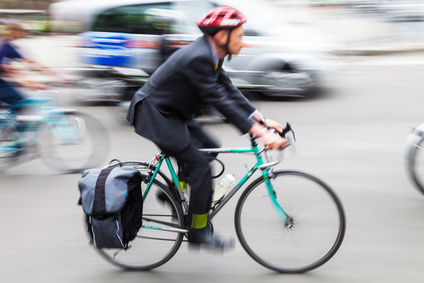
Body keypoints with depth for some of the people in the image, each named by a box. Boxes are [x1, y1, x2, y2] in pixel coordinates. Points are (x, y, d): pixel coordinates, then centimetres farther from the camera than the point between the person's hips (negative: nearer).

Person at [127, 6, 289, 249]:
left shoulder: (211, 55, 3)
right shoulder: (198, 58, -28)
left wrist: (263, 120, 0)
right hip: (154, 114, -10)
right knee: (200, 164, -11)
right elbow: (221, 101, -30)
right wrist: (260, 133, -30)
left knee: (210, 149, 11)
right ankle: (199, 231, -1)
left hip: (172, 112, 10)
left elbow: (230, 91, 7)